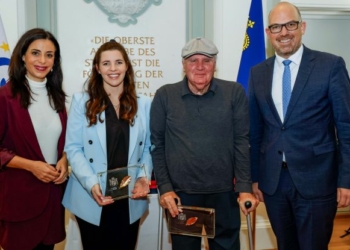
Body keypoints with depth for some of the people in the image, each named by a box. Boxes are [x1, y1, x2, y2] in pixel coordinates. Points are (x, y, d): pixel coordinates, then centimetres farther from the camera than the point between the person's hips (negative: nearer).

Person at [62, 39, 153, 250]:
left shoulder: (143, 104, 6)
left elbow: (148, 148, 6)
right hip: (91, 199, -2)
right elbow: (73, 148, -6)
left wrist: (144, 177, -11)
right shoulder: (82, 101, -2)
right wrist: (91, 183, -19)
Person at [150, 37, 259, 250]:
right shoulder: (165, 95, -2)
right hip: (180, 194, 0)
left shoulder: (234, 93, -2)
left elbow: (242, 142, -3)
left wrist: (245, 188, -8)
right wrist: (165, 188, -4)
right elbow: (157, 145, 1)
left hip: (223, 193, 0)